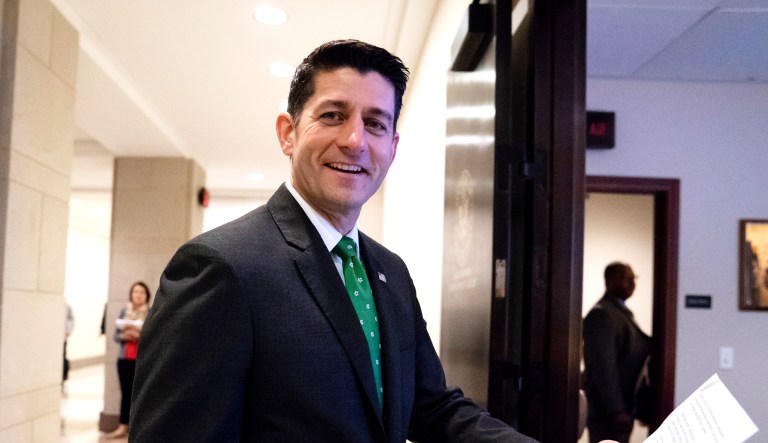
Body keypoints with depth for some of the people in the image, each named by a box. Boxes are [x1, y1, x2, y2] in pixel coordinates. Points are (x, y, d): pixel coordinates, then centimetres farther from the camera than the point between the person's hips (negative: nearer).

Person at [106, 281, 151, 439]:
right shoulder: (124, 311, 9)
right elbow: (116, 335, 10)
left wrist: (140, 335, -20)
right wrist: (124, 336, -11)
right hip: (124, 358, 3)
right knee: (125, 393, 6)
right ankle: (122, 427, 10)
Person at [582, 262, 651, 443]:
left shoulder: (623, 312, 18)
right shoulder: (601, 314, -14)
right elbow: (603, 366, -20)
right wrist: (616, 410, -22)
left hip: (623, 407, 9)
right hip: (607, 411, -9)